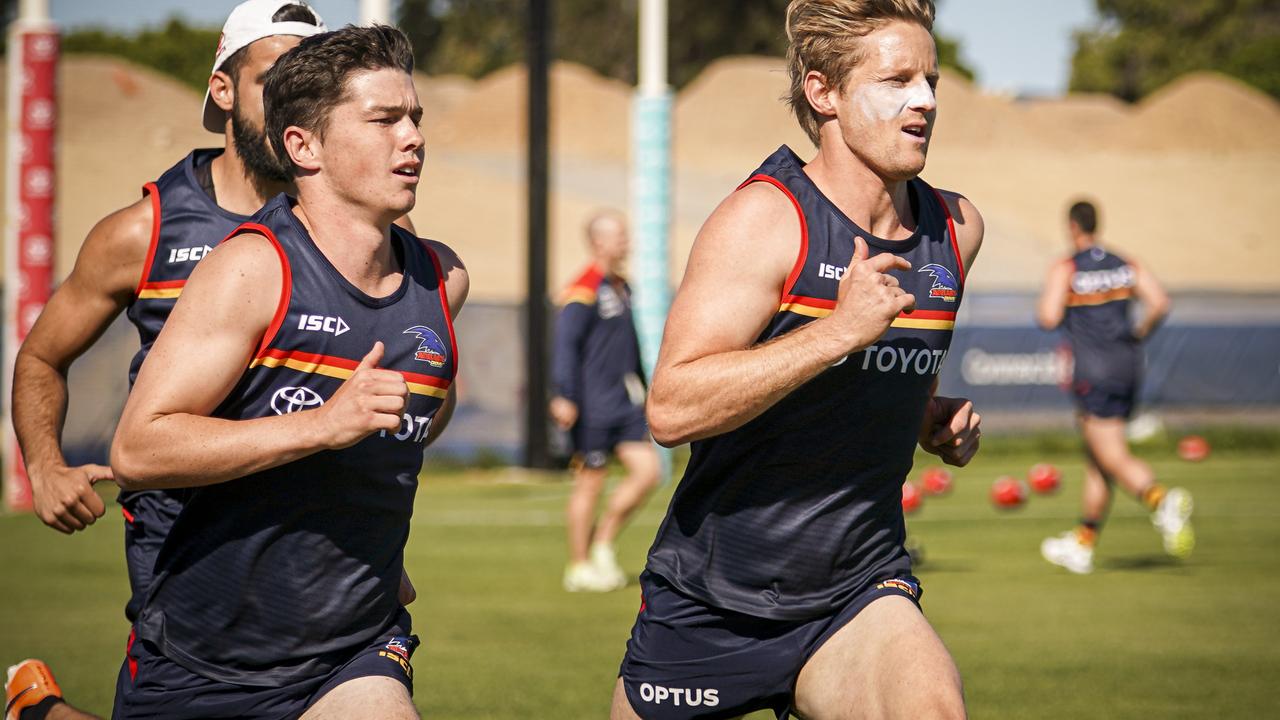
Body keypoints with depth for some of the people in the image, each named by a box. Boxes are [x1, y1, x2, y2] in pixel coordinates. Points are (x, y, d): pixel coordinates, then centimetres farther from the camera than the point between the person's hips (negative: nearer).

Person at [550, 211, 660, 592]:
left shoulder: (622, 288, 14)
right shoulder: (584, 290, -13)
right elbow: (565, 343, -20)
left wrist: (643, 392, 26)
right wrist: (564, 396, -28)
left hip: (624, 402, 8)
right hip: (593, 406, -8)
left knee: (647, 470, -1)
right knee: (590, 483, -1)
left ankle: (603, 545, 13)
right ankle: (579, 568, 9)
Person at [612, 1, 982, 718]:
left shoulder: (955, 230, 4)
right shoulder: (766, 216, -16)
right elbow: (672, 408, -27)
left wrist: (937, 422, 6)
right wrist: (839, 330, -31)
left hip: (858, 588, 3)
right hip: (710, 602, -3)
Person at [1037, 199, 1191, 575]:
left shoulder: (1064, 271, -5)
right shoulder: (1127, 266, 8)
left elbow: (1048, 319, -14)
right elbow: (1159, 303, -5)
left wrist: (1044, 305, 8)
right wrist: (1141, 332, 12)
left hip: (1093, 375, -6)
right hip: (1128, 367, 6)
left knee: (1114, 459, -10)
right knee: (1096, 460, 17)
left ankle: (1161, 500, -40)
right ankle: (1081, 546, 24)